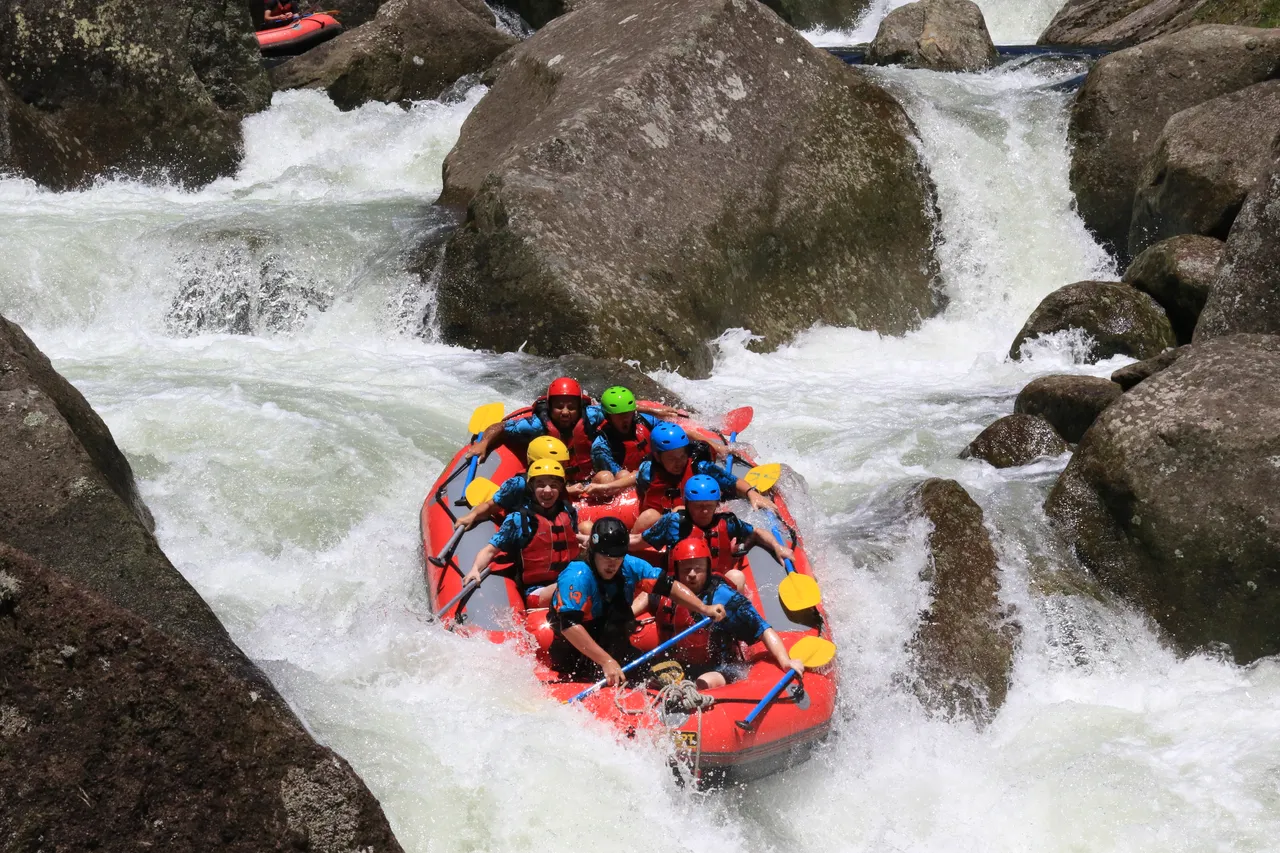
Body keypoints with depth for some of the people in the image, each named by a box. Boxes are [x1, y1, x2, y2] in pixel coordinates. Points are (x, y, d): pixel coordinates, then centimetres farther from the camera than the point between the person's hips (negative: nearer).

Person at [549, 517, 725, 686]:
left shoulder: (630, 566, -9)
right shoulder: (577, 576, -28)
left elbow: (669, 586, -5)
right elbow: (569, 626, -36)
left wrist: (704, 608, -19)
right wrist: (606, 661, -42)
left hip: (610, 644, 6)